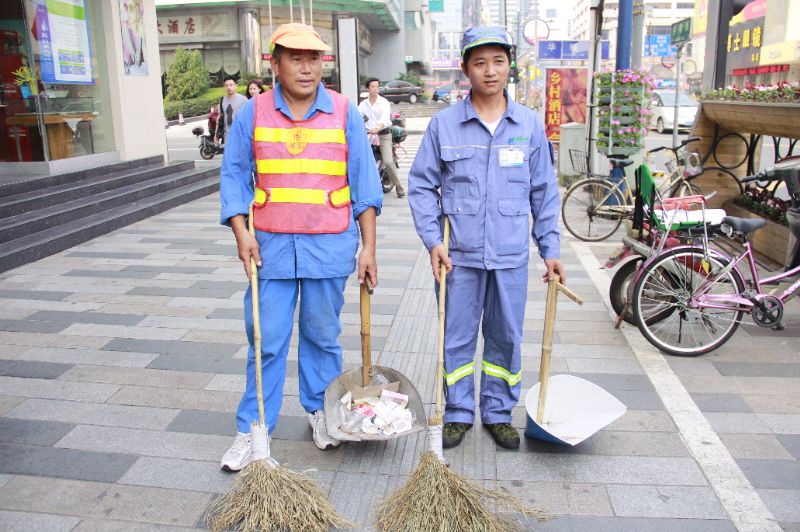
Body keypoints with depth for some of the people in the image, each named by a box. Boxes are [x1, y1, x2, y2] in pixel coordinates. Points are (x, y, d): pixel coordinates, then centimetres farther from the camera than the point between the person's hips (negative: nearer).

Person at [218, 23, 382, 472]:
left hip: (330, 245, 0)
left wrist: (368, 247, -4)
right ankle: (253, 428, 17)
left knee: (323, 335, 12)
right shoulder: (253, 114, 2)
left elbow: (365, 183, 0)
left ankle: (320, 410, 32)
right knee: (266, 340, 4)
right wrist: (241, 233, -9)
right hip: (271, 246, 0)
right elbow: (234, 178, 5)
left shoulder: (344, 113, 0)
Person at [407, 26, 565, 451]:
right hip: (459, 255, -1)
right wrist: (432, 240, -8)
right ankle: (458, 413, 27)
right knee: (456, 339, 9)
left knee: (506, 337, 12)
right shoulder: (444, 124, -1)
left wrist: (550, 249, 6)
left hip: (511, 256, 2)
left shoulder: (530, 125, 4)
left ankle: (498, 413, 30)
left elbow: (544, 192, 8)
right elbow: (421, 185, 2)